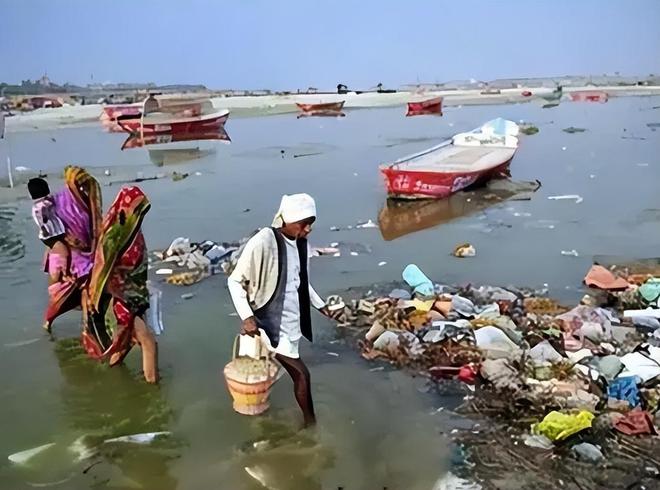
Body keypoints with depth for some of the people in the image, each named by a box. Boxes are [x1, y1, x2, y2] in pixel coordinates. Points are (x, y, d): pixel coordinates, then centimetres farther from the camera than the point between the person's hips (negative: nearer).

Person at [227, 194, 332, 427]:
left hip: (292, 318, 7)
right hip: (272, 322, -7)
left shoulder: (301, 242, -1)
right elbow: (235, 280, -16)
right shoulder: (262, 243, -24)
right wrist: (246, 316, -24)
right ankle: (311, 422, 15)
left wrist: (319, 304, 13)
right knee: (301, 373, -4)